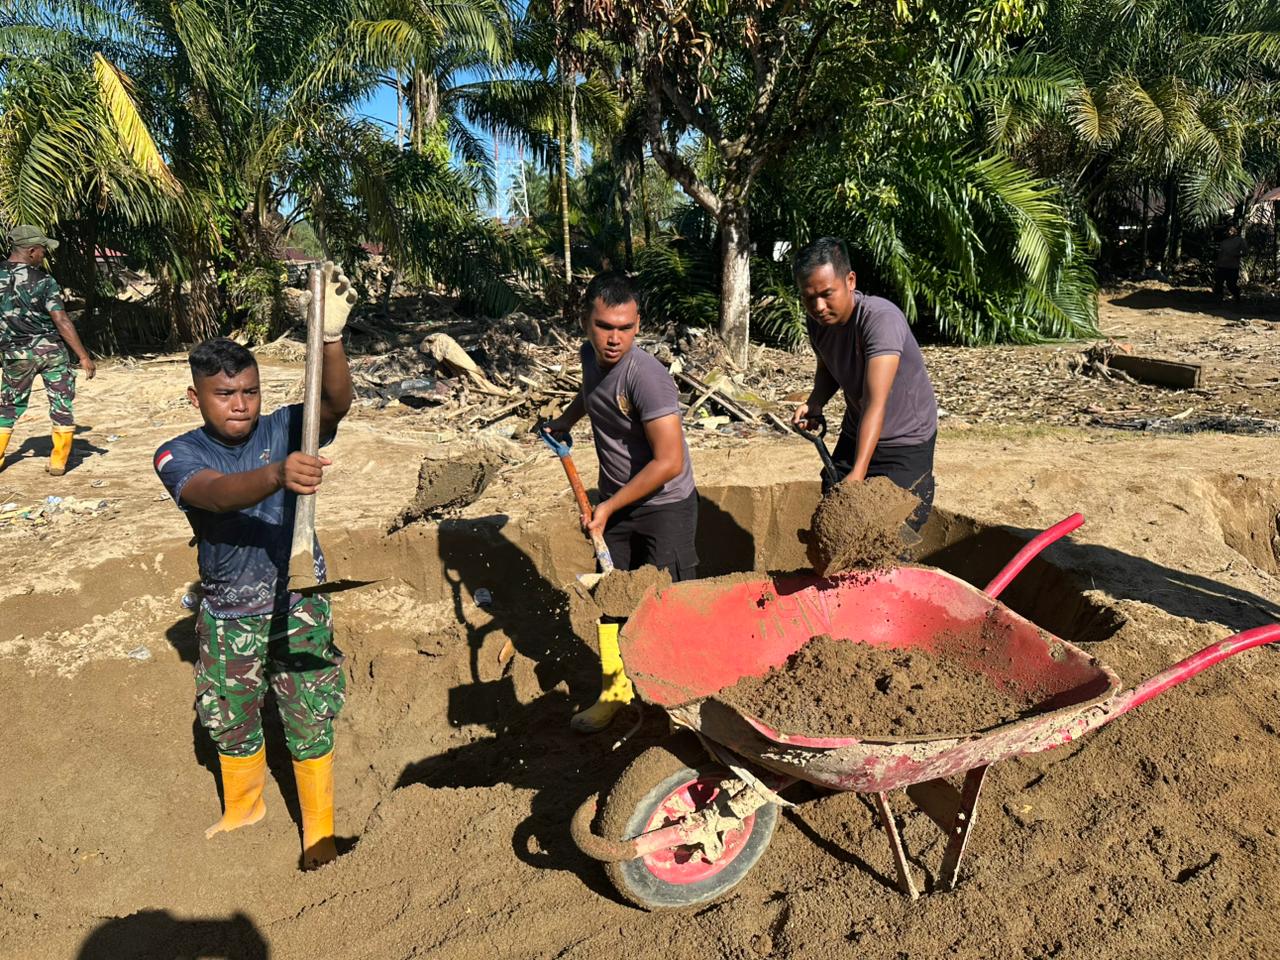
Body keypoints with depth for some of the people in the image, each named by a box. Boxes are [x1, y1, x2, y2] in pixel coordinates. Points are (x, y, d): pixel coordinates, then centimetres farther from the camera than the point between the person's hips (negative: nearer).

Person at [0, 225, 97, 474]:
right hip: (51, 350, -3)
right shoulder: (43, 281, -12)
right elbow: (61, 321, -16)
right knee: (61, 404, 6)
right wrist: (84, 356, -14)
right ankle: (58, 461, 7)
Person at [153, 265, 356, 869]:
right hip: (227, 615, 2)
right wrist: (278, 475, -55)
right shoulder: (178, 456, -12)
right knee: (230, 720, 22)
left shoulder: (285, 430, -10)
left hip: (298, 605, -2)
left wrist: (331, 338, -49)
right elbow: (218, 494, -34)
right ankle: (243, 808, 50)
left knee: (310, 721, 8)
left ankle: (320, 828, 31)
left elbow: (336, 404, -30)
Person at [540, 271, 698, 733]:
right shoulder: (591, 356, -2)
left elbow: (669, 463, -27)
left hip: (664, 507, -7)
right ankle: (615, 690, 29)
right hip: (615, 503, 7)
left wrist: (609, 507, -20)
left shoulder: (646, 377, -27)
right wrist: (565, 421, 20)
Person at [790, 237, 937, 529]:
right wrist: (815, 402, -10)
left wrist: (858, 473, -47)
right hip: (855, 435, 7)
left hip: (905, 442, -6)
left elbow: (876, 403, -39)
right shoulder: (817, 320, -9)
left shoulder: (881, 319, -31)